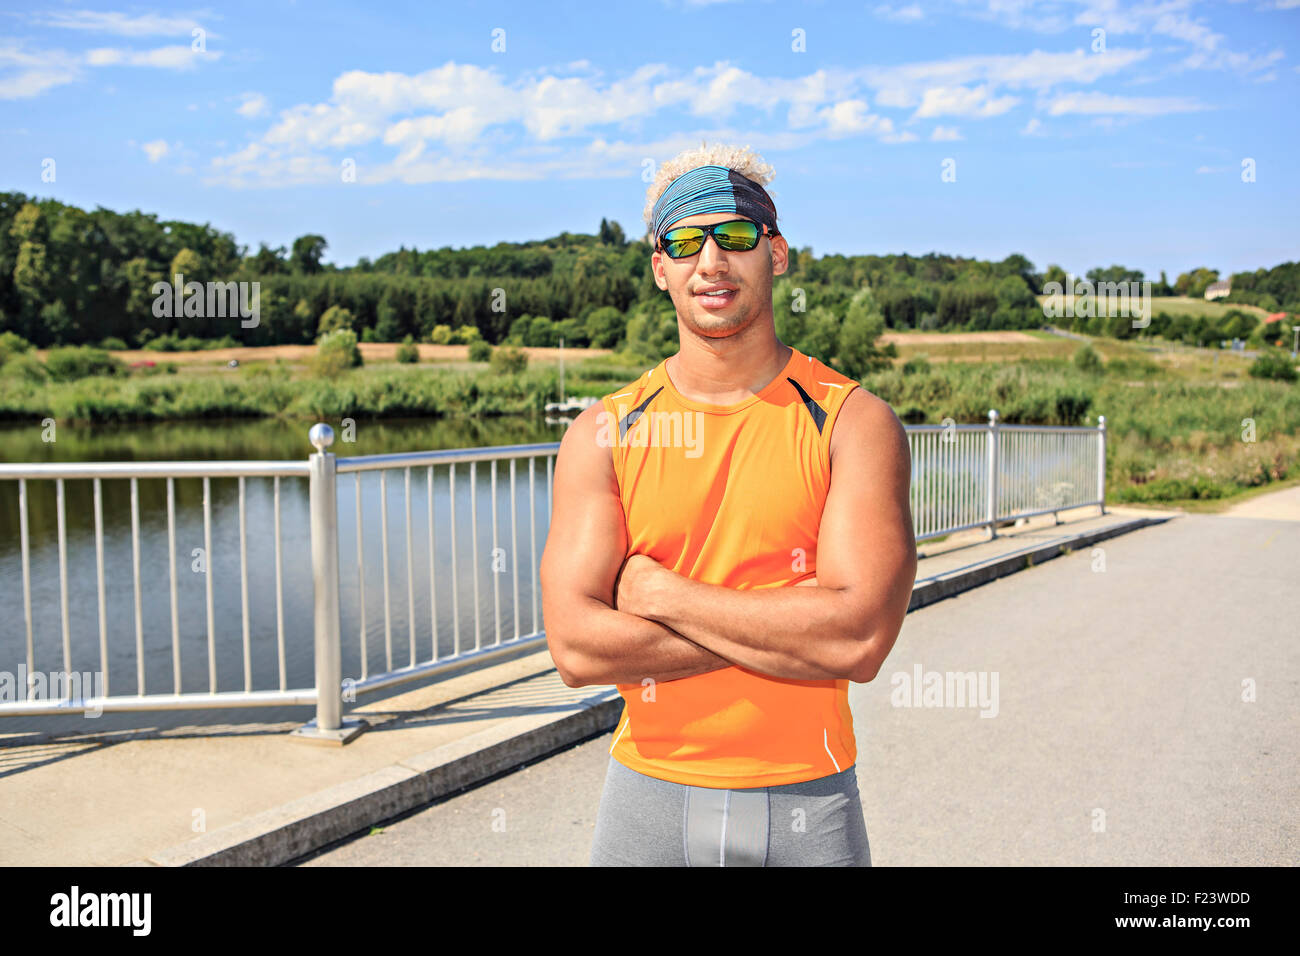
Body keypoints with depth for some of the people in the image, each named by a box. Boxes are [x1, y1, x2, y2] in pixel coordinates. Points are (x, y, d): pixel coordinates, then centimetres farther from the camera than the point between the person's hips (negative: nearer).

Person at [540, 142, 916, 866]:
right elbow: (576, 647, -12)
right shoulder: (603, 434, -2)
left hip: (807, 805, -1)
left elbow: (861, 638, -18)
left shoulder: (854, 422, -7)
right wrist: (789, 633, -16)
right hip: (648, 798, 1)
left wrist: (660, 594, -15)